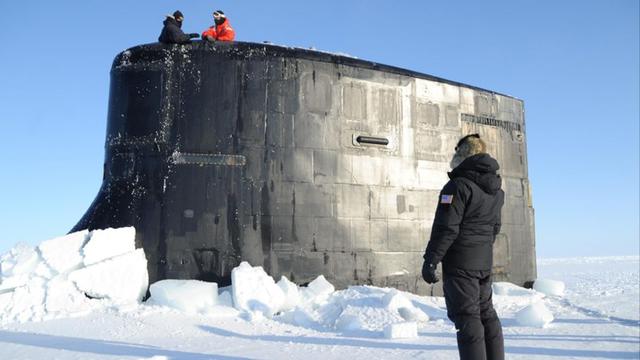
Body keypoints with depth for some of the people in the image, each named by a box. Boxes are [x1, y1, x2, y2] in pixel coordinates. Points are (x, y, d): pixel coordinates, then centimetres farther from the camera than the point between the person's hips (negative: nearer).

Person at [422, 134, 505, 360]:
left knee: (467, 316, -5)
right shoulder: (496, 190, 11)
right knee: (486, 313, 17)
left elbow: (446, 228, -21)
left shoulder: (459, 185, -17)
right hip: (485, 261, 8)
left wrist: (431, 260, -16)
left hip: (460, 261, -8)